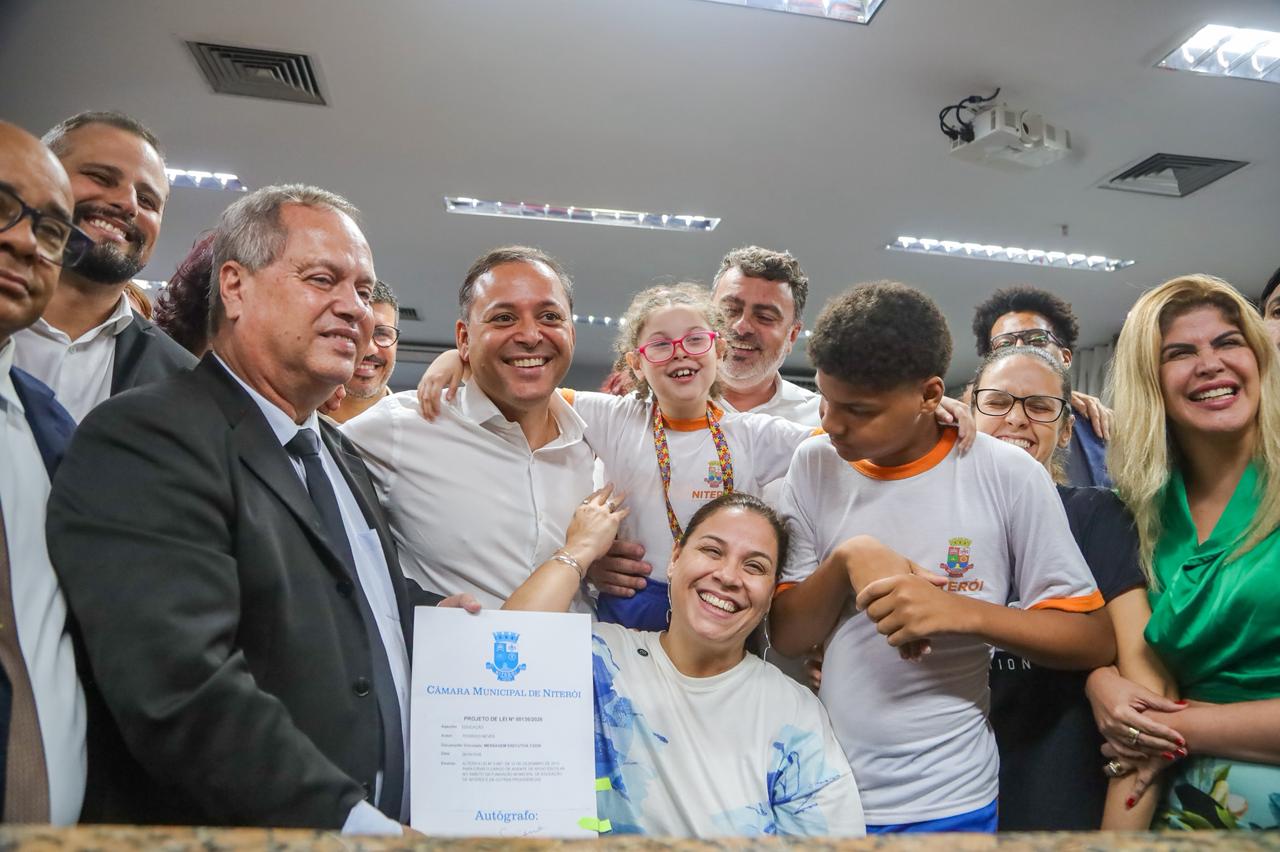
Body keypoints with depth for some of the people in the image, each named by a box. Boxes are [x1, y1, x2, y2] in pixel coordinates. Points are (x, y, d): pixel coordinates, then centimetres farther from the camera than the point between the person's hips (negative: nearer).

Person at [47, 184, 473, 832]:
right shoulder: (144, 439, -11)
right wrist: (363, 827, -23)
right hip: (228, 829, -6)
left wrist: (432, 625, 3)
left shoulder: (345, 459, 13)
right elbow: (184, 691, -22)